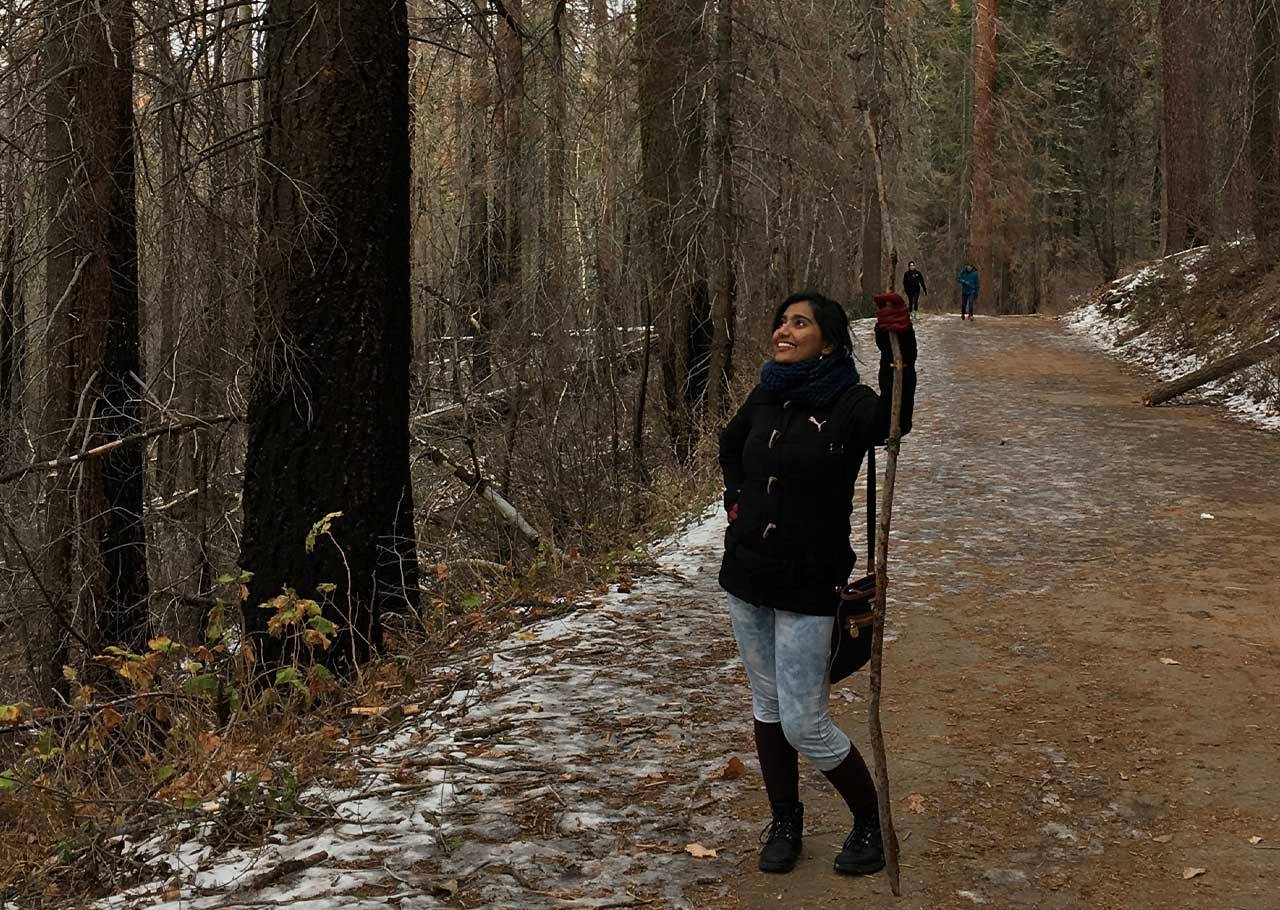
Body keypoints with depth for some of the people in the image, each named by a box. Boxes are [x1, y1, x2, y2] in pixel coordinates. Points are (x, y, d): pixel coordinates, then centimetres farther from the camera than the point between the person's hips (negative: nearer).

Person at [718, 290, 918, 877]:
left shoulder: (849, 404, -14)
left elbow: (891, 425, -39)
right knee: (767, 707, 16)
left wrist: (898, 353, -53)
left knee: (804, 726, -3)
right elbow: (730, 446, 24)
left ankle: (869, 824, 20)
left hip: (806, 586, -6)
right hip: (746, 576, 6)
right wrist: (737, 498, 9)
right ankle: (785, 820, 34)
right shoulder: (766, 398, 2)